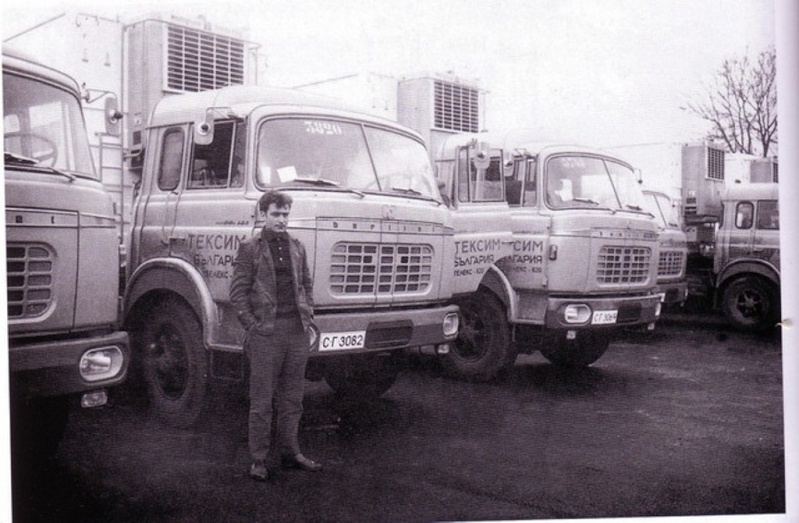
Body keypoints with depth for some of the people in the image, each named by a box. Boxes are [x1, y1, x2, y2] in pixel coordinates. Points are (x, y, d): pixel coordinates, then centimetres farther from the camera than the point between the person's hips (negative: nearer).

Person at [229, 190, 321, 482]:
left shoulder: (297, 247, 13)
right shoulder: (250, 249, -1)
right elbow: (238, 292, -3)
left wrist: (308, 315, 9)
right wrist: (252, 326, -9)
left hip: (298, 332, 5)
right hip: (266, 334, -5)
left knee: (292, 398, 12)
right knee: (261, 401, 3)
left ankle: (290, 453, 24)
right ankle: (258, 460, 12)